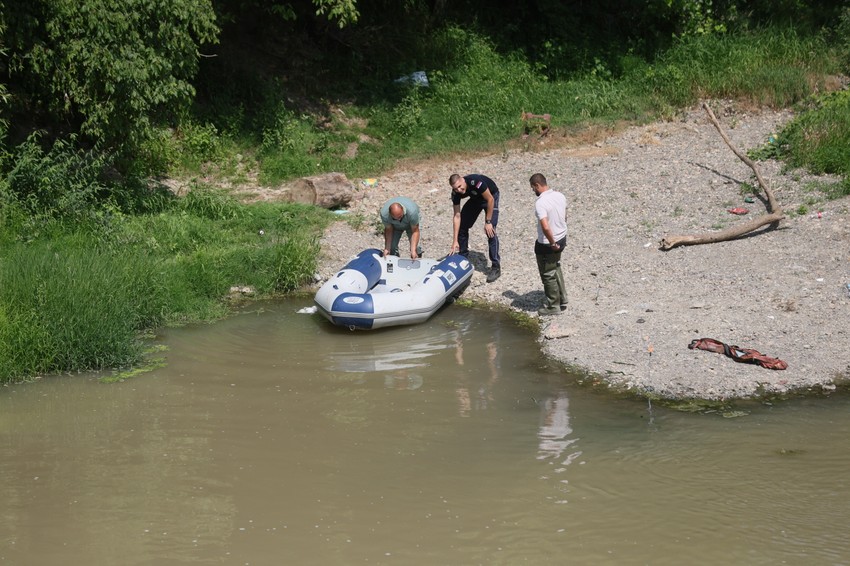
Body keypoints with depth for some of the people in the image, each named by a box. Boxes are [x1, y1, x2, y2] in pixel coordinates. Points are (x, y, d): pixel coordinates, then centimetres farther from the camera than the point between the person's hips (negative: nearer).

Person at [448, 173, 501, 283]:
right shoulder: (455, 193, -22)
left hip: (490, 196, -6)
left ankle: (496, 267, -13)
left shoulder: (475, 182, -40)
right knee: (461, 227, 1)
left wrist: (488, 222, -24)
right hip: (475, 199, 6)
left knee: (490, 230, -17)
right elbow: (457, 216, -18)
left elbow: (490, 200, -27)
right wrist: (455, 241, -21)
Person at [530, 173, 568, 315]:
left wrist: (552, 243, -20)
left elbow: (545, 227, -34)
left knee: (548, 275, 9)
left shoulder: (540, 203, -27)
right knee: (556, 269, 26)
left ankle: (553, 307, 22)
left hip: (547, 244, -8)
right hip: (562, 238, 8)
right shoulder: (560, 196, -1)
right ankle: (562, 300, 37)